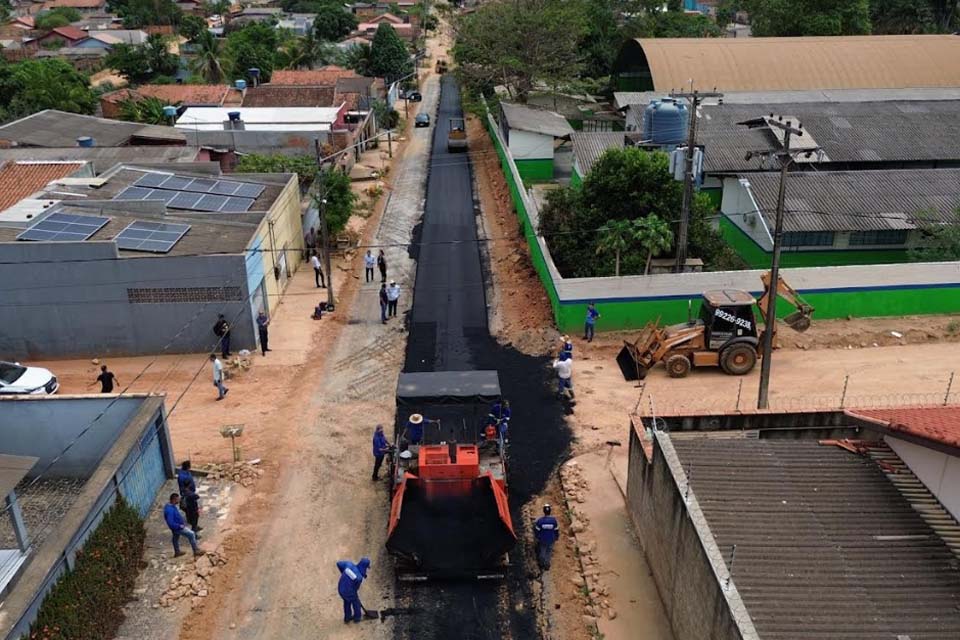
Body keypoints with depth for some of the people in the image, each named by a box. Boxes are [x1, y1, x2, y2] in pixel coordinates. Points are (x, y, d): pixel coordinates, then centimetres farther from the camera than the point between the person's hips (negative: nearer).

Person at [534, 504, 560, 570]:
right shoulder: (554, 520, -21)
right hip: (551, 540, 0)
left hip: (542, 540, 0)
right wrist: (556, 537, 12)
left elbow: (537, 530, -12)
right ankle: (547, 565, 32)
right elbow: (556, 530, -8)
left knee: (542, 551, 22)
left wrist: (537, 537, 8)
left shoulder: (540, 520, -24)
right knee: (549, 552, 21)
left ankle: (542, 564, 37)